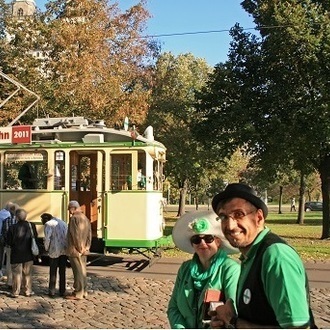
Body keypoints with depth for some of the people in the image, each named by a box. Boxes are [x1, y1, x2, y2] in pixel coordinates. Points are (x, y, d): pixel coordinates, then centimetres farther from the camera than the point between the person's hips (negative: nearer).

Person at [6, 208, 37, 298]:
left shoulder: (12, 227, -14)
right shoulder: (31, 226, -8)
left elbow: (8, 241, -8)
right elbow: (35, 237, 2)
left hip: (16, 254, -2)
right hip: (28, 254, 2)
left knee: (16, 274, 8)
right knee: (27, 273, 13)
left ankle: (15, 292, 11)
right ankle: (28, 291, 17)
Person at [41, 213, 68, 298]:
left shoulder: (48, 224, -4)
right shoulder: (63, 223, 16)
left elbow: (47, 238, -14)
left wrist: (46, 248, 0)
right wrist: (67, 247, 14)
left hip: (55, 251, -5)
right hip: (64, 250, 5)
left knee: (53, 272, 7)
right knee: (62, 272, 13)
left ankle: (51, 292, 10)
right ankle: (62, 291, 15)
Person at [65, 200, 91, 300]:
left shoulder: (74, 218, -15)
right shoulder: (85, 218, 13)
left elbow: (76, 235, -20)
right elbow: (89, 234, 11)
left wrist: (79, 248, -13)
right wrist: (86, 247, 9)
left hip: (75, 250, -9)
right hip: (83, 250, 9)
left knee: (77, 271, -4)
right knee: (83, 270, 14)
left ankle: (78, 293, 2)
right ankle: (84, 291, 22)